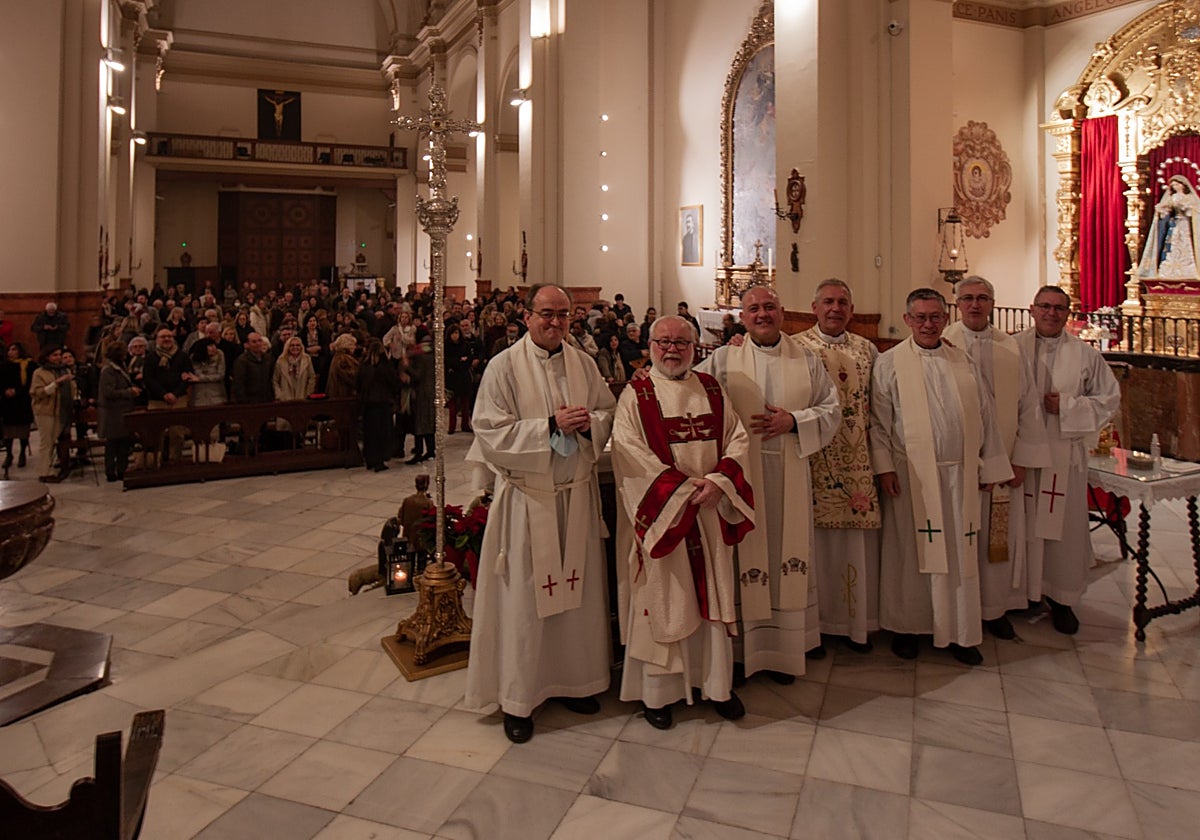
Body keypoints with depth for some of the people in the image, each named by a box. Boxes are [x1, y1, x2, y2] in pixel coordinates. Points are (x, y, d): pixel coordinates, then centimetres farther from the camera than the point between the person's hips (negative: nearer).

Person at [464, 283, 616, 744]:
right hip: (527, 498, -4)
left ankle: (574, 679, 30)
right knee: (525, 596, 3)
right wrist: (551, 425, -20)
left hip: (577, 494, 4)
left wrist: (589, 423, -11)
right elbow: (491, 431, -13)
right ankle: (518, 697, 18)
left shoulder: (583, 363, 6)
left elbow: (608, 414, 12)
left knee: (577, 589, 12)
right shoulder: (503, 367, -7)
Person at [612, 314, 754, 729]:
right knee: (660, 601, 4)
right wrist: (682, 487, -18)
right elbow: (629, 453, -13)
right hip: (658, 514, -4)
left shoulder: (712, 391, 10)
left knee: (713, 597, 11)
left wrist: (718, 482, -12)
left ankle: (717, 684, 27)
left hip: (711, 512, 4)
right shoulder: (635, 396, -3)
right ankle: (656, 692, 18)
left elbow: (738, 440, 5)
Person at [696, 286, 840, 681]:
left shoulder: (807, 360, 9)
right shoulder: (721, 360, 4)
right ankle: (743, 647, 15)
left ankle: (784, 649, 21)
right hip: (740, 473, -2)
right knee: (744, 557, 2)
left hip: (789, 475, 2)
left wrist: (793, 421, -8)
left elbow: (831, 409, 6)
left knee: (786, 554, 7)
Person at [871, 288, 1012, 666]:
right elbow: (879, 421, -2)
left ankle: (959, 632, 19)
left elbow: (983, 415, 14)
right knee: (910, 551, 5)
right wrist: (884, 466, -9)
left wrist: (989, 465, 12)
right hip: (911, 474, -3)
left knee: (959, 553, 7)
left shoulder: (963, 362, 11)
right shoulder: (890, 363, 0)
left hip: (958, 473, 3)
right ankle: (907, 628, 19)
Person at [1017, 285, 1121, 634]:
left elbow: (1109, 398, 7)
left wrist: (1067, 406, -8)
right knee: (1021, 524, 5)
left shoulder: (1085, 354, 4)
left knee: (1063, 525, 6)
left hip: (1064, 454, 1)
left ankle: (1061, 598, 20)